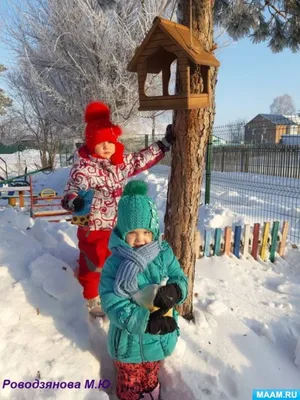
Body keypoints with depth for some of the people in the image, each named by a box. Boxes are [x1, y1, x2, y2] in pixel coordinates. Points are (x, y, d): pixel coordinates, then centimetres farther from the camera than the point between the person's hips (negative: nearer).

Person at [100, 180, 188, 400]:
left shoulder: (164, 254, -12)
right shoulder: (114, 265, -25)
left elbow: (181, 280, -8)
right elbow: (114, 306, -28)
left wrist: (173, 291, -32)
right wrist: (148, 321, -35)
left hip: (160, 338, 4)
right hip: (130, 341, -3)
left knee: (151, 379, 34)